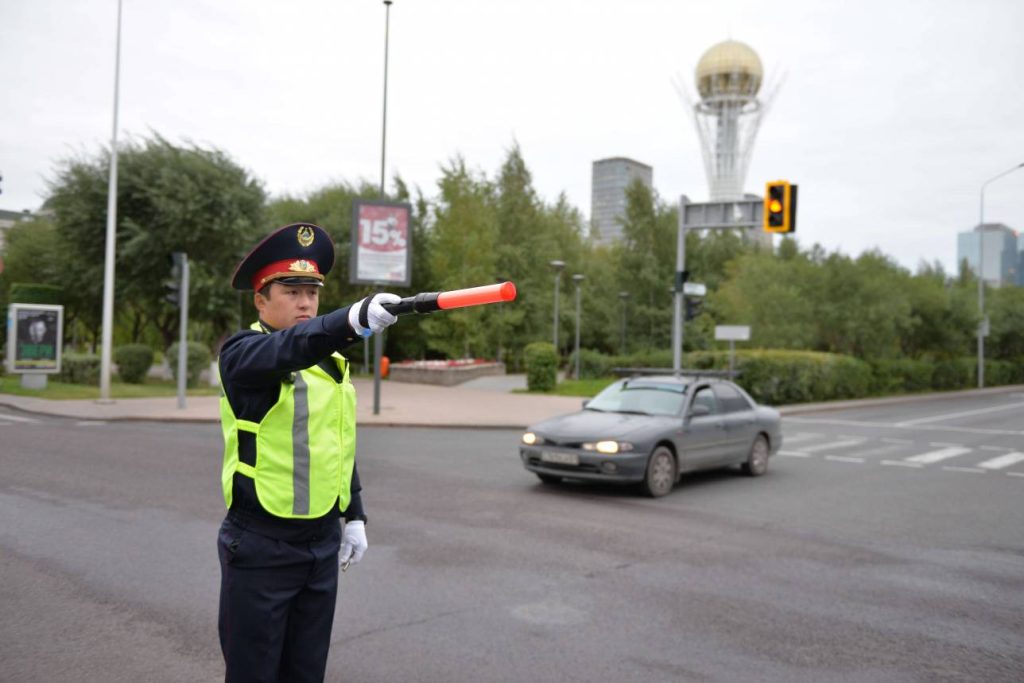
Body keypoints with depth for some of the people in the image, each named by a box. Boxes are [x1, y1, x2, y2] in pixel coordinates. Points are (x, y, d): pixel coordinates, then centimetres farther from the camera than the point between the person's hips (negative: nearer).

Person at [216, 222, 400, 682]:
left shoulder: (332, 363, 10)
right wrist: (354, 317, -51)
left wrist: (354, 516, 14)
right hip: (259, 547, -6)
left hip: (323, 544, 6)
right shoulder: (242, 353, -10)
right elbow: (292, 347, -34)